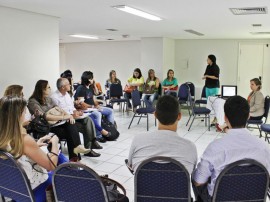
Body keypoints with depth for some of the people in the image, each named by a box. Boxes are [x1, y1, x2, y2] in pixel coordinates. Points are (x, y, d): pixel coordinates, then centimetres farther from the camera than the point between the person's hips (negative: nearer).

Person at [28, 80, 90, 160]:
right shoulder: (33, 102, -10)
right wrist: (63, 117, -23)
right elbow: (44, 116, -22)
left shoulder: (48, 99, 14)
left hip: (55, 123, 6)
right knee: (69, 133, -25)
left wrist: (68, 115, -12)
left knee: (70, 123, -25)